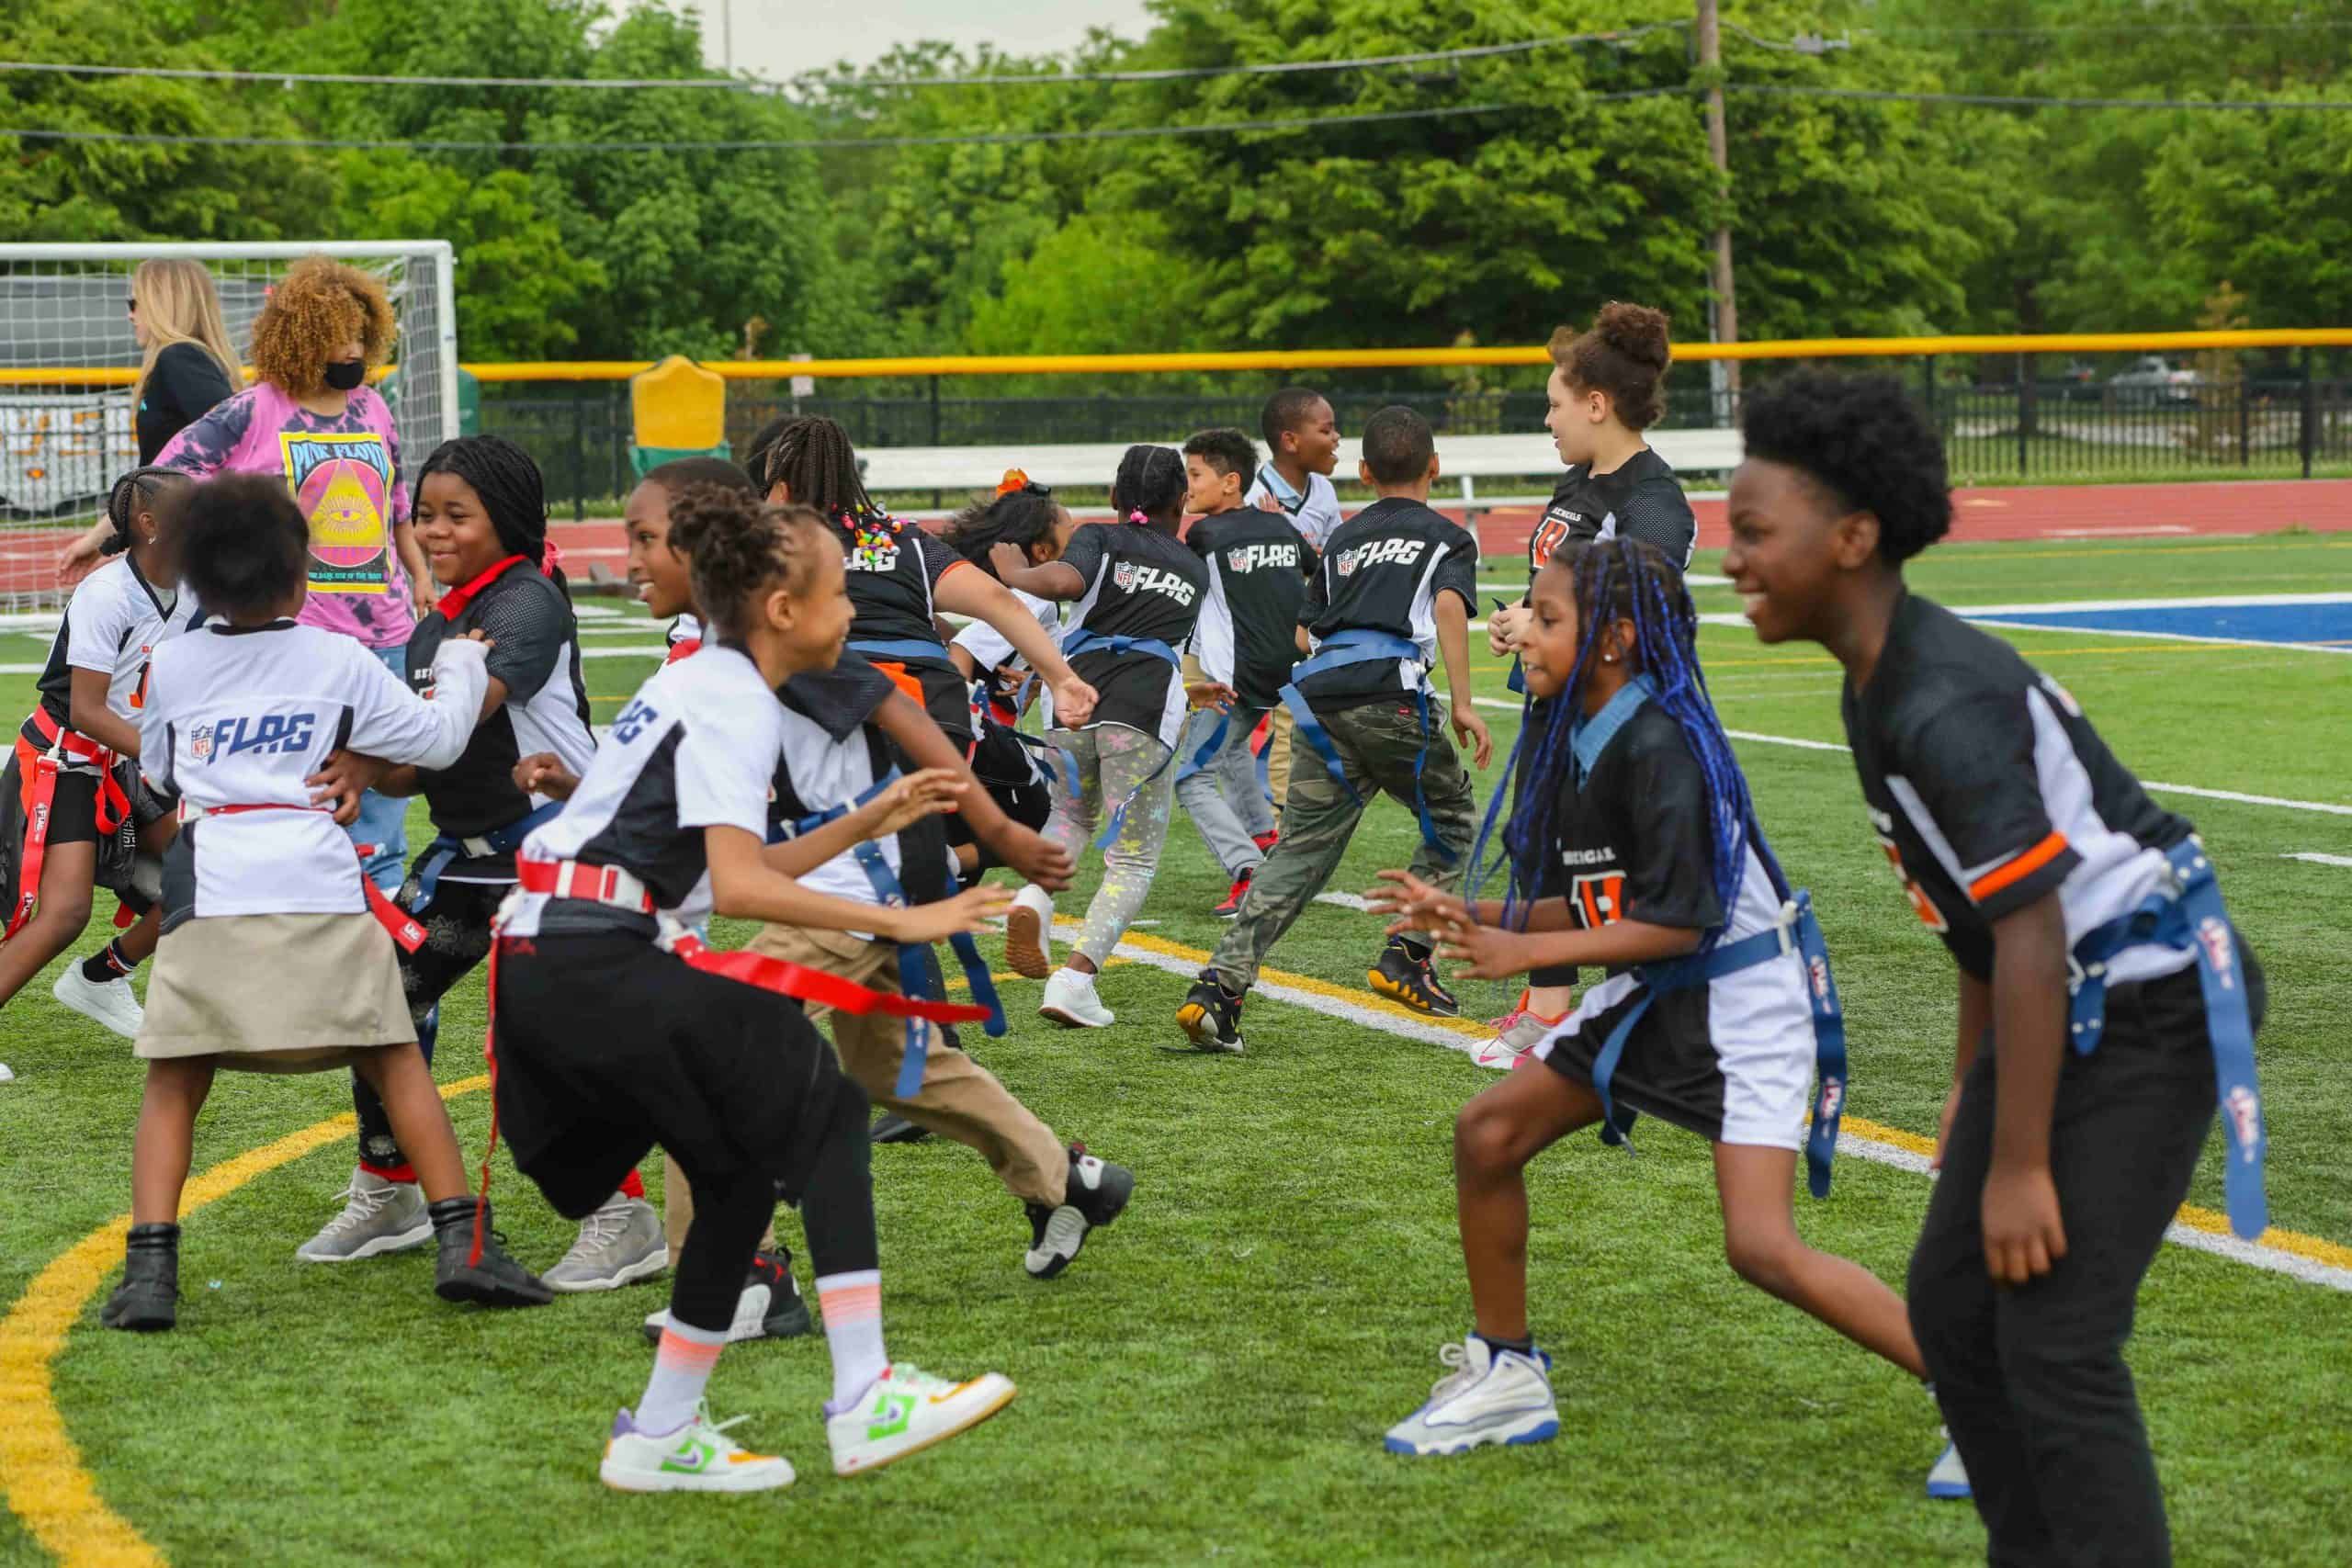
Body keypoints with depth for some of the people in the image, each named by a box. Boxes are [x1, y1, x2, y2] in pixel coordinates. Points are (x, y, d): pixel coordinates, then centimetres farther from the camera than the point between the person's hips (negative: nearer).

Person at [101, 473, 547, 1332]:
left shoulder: (170, 666, 12)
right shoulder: (338, 659, 7)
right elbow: (436, 740, 12)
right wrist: (460, 666, 29)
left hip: (209, 896, 1)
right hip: (320, 889, 0)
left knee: (173, 1085, 8)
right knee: (396, 1061, 10)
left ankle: (149, 1273, -5)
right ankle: (463, 1244, 5)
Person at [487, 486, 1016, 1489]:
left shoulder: (701, 684, 21)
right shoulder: (735, 703, -9)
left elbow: (745, 867, 22)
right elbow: (738, 888, -20)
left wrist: (875, 819, 22)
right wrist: (898, 922, -20)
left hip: (547, 966, 10)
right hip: (600, 966, -10)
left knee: (742, 1168, 14)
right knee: (824, 1110, -7)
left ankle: (661, 1435, 18)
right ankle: (863, 1400, -14)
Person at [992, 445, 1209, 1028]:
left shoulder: (1099, 539, 13)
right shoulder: (1195, 569, 24)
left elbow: (1065, 581, -8)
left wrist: (1015, 573, 10)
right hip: (1145, 710, -1)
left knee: (1070, 814, 28)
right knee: (1133, 861, 6)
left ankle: (1035, 896, -3)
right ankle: (1075, 977, -13)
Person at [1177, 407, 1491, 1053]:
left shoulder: (1343, 538, 28)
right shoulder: (1448, 537, 15)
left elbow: (1304, 635, 21)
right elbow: (1449, 608, -6)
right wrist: (1461, 703, -12)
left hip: (1318, 696, 4)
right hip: (1390, 696, -4)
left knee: (1300, 851, 1)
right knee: (1452, 817, 19)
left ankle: (1219, 986, -14)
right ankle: (1405, 956, 9)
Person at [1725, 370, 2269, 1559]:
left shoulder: (1945, 706, -25)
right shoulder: (1877, 690, 6)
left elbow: (2033, 936, -27)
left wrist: (2018, 1166, -24)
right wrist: (1972, 1082, 23)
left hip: (2154, 1005, -10)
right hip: (2065, 1005, 10)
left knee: (2056, 1343, -12)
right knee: (1951, 1304, 12)